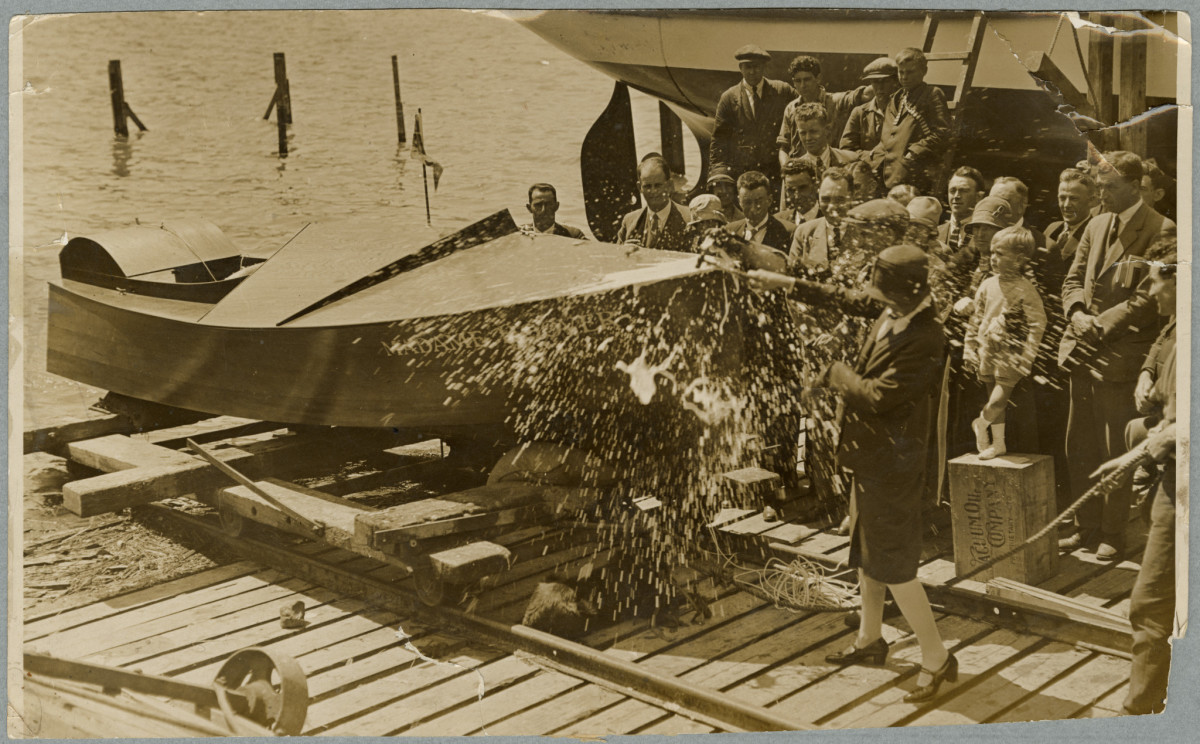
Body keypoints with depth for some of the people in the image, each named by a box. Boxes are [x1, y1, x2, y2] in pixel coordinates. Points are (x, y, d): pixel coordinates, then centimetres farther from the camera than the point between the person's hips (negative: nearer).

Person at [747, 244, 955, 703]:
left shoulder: (925, 341, -27)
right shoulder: (890, 311, -1)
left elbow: (876, 395, -28)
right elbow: (842, 298, 16)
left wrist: (835, 373, -11)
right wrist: (784, 284, 18)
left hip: (892, 463, -10)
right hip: (867, 454, 10)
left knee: (893, 563, -4)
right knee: (866, 553, 22)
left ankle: (936, 658, 8)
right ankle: (870, 640, 39)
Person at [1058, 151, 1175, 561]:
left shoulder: (1161, 231, -8)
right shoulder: (1096, 226, 15)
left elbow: (1151, 297, -14)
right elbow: (1073, 279, 17)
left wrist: (1102, 323, -16)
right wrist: (1077, 313, -3)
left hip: (1120, 357, -7)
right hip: (1084, 353, 7)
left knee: (1116, 453, 1)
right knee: (1079, 448, 11)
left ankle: (1112, 535, 13)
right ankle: (1087, 527, 23)